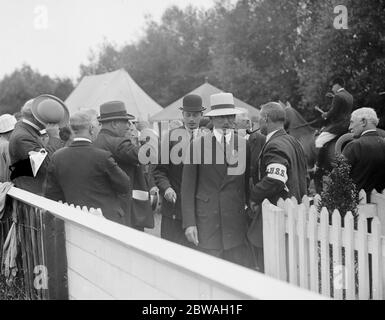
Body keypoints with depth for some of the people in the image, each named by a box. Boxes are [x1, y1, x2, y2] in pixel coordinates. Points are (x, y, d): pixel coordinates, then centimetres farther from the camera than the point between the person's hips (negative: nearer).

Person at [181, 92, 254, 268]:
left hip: (238, 222, 1)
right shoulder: (197, 145, 2)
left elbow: (250, 185, 10)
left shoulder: (245, 145, 6)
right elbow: (188, 188, 2)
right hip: (206, 221, -1)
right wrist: (189, 222, -4)